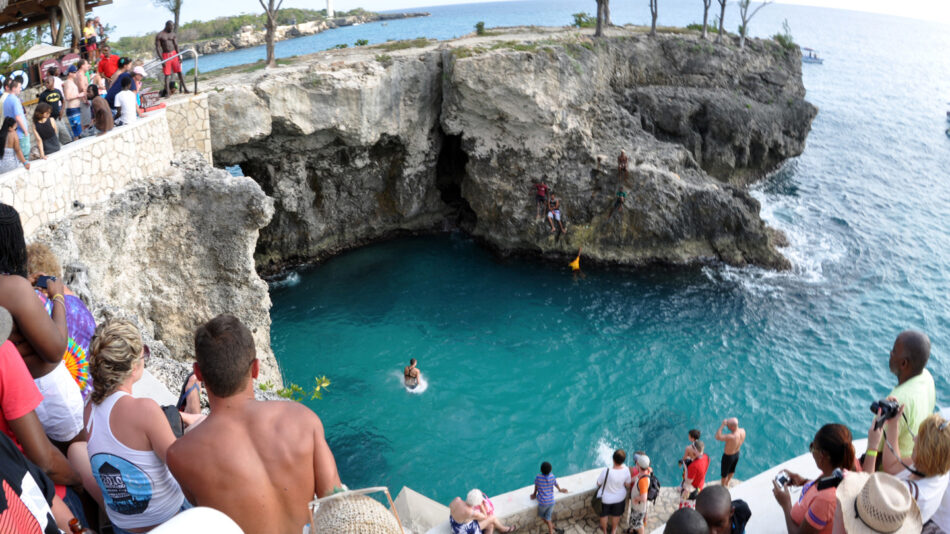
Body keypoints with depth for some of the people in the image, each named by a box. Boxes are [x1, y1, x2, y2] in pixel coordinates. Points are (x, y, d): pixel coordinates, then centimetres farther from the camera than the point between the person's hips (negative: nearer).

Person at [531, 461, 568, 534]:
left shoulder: (538, 478, -19)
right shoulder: (552, 477, -10)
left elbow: (536, 488, 0)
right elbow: (556, 485, 11)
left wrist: (534, 494, 21)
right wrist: (560, 490, 34)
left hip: (543, 502, -3)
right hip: (551, 501, 3)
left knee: (542, 516, 23)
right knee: (548, 517, 17)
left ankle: (553, 527, 23)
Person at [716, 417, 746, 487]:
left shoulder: (731, 437, -44)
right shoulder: (743, 431, -21)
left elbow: (717, 437, -36)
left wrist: (722, 425, -36)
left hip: (728, 456, -7)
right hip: (737, 454, 7)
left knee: (724, 472, 23)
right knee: (732, 470, 33)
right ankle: (727, 482, 60)